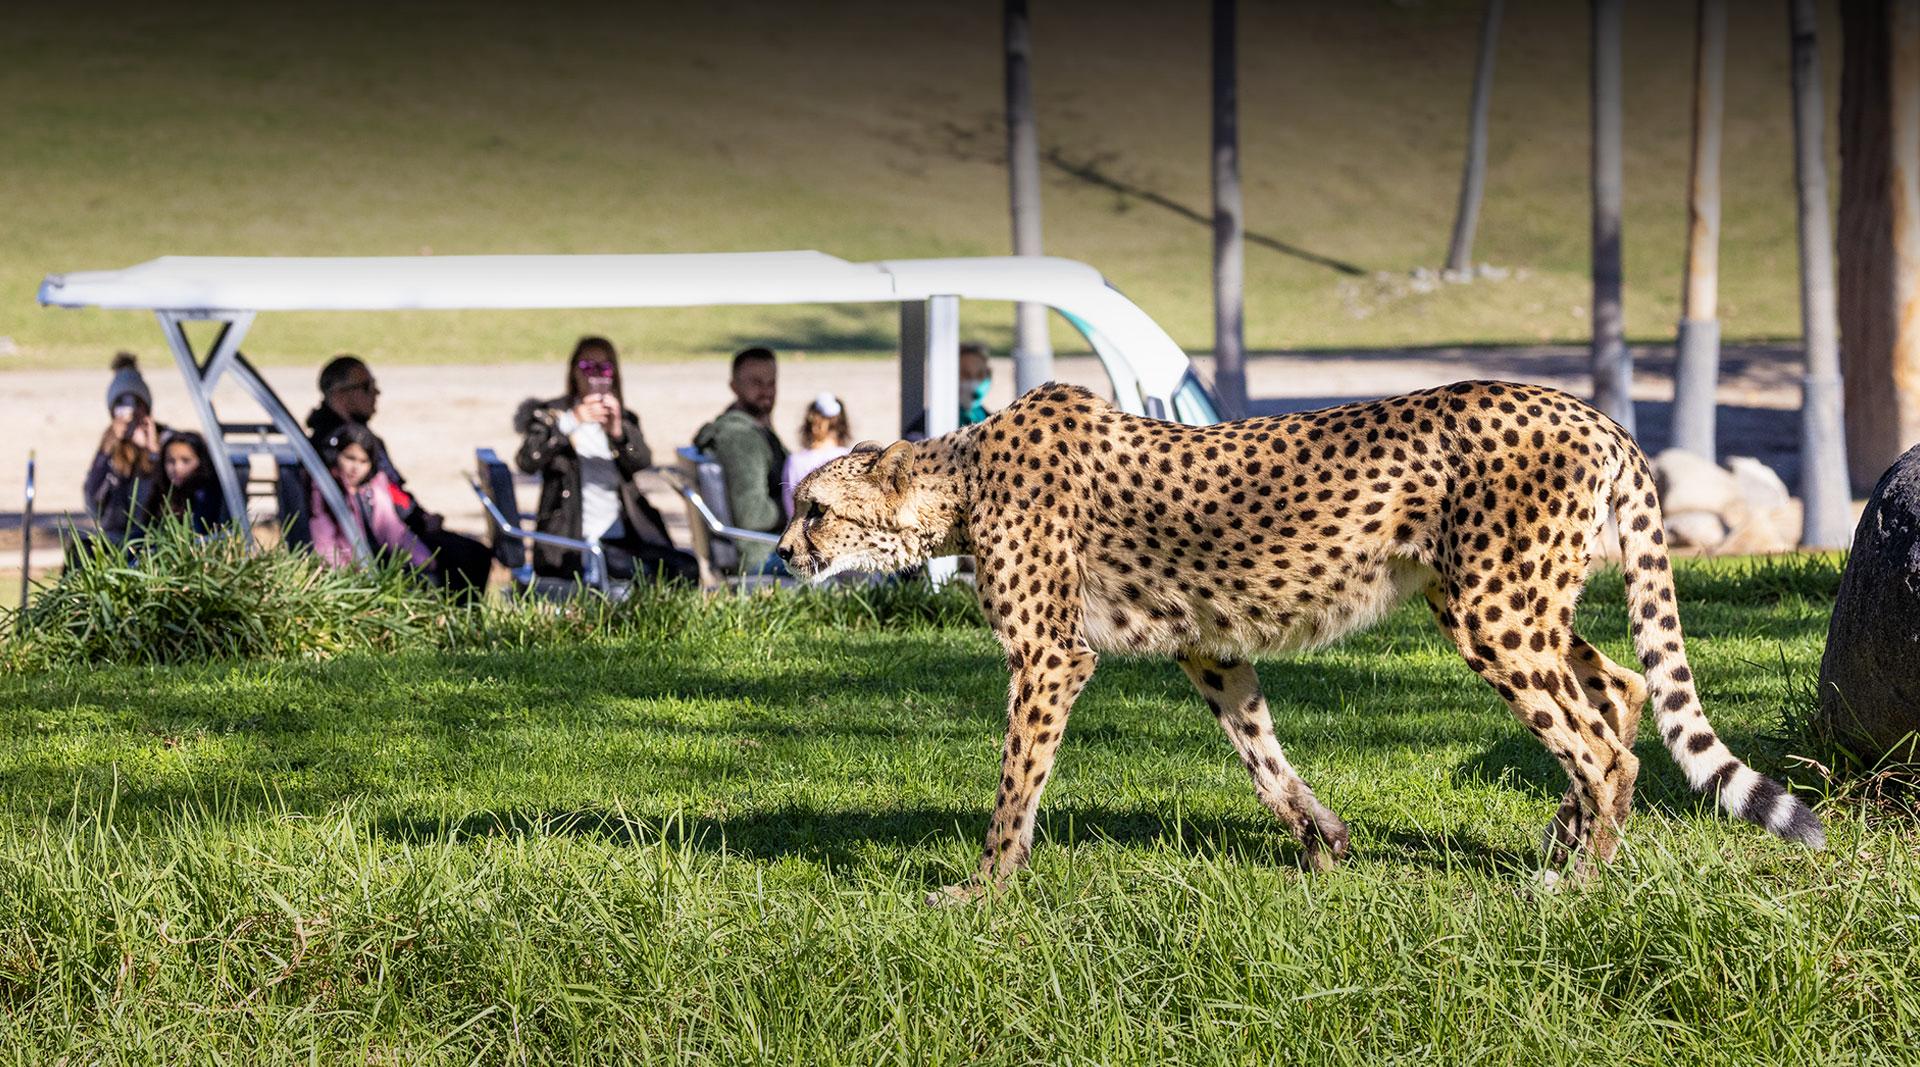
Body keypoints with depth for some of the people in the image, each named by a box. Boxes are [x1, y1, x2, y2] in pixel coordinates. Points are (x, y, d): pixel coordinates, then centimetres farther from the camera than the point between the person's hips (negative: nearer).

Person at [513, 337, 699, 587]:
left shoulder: (624, 419, 20)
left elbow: (641, 462, -3)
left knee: (687, 569, -20)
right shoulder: (551, 415, 10)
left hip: (621, 537, 5)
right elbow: (526, 462, -11)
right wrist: (572, 422, -23)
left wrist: (617, 431, -24)